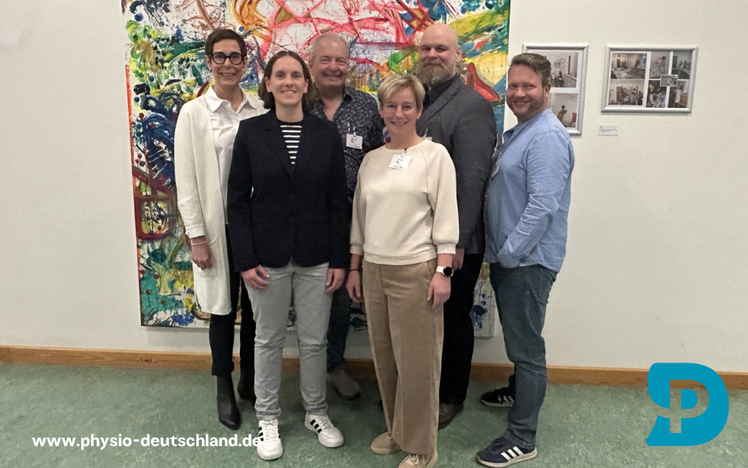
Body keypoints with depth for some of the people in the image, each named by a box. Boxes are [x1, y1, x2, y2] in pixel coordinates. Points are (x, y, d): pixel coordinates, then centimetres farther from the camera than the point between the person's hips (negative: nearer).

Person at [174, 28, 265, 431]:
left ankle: (250, 380, 34)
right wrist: (197, 237, -8)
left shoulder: (260, 110, 2)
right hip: (218, 227, -2)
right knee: (222, 310, 11)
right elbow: (186, 181, -5)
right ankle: (224, 389, 30)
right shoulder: (193, 113, -3)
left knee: (255, 308, 13)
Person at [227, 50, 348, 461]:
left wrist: (339, 259, -2)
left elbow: (338, 201, 1)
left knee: (314, 339, 12)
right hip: (267, 257, -1)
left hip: (316, 257, 1)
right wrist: (245, 259, -8)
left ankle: (316, 412, 33)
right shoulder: (250, 131, -2)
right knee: (269, 339, 13)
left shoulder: (326, 133, 0)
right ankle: (267, 418, 32)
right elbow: (237, 200, -2)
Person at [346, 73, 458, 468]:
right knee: (384, 357, 13)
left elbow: (446, 217, -6)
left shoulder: (435, 155, -2)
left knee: (416, 362, 2)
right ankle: (395, 429, 32)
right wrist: (354, 268, 13)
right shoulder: (371, 159, 12)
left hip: (415, 271, -5)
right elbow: (360, 218, 15)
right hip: (374, 269, 5)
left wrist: (442, 271, -12)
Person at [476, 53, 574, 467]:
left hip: (527, 261, -9)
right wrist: (500, 254, 14)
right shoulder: (518, 132, 15)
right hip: (507, 257, 9)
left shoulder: (547, 137, -17)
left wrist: (509, 254, -18)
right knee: (516, 338, 24)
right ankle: (519, 390, 45)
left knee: (526, 346, 0)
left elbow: (543, 206, -24)